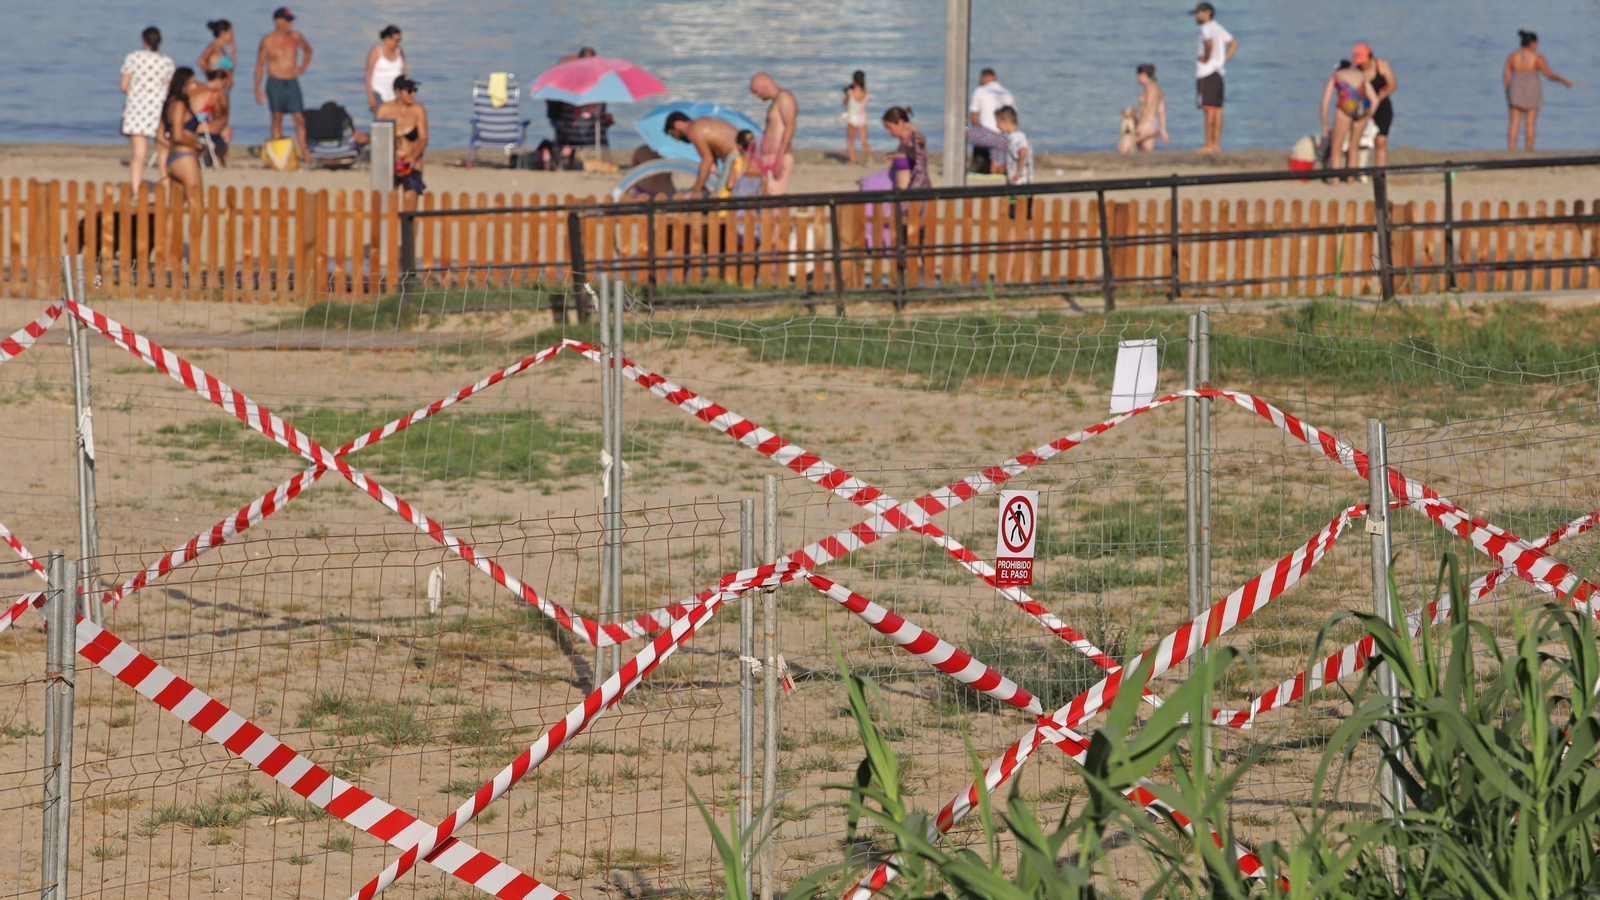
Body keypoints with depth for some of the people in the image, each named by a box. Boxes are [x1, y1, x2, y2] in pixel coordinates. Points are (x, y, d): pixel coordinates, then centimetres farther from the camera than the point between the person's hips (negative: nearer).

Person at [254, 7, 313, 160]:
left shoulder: (295, 37, 7)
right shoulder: (268, 41, -3)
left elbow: (308, 50, 27)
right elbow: (259, 65, 1)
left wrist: (304, 66, 9)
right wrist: (258, 91, -3)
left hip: (292, 82, 3)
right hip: (275, 82, -3)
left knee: (300, 119, -4)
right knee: (277, 119, 0)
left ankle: (303, 153, -2)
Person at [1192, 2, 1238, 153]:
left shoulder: (1207, 28, -11)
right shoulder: (1218, 28, 17)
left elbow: (1210, 43, -31)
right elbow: (1234, 43, 24)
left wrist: (1207, 58, -17)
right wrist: (1224, 59, 15)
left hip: (1207, 73, -9)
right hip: (1218, 71, 9)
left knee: (1209, 108, -9)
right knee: (1217, 109, 8)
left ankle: (1209, 145, -10)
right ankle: (1216, 144, 9)